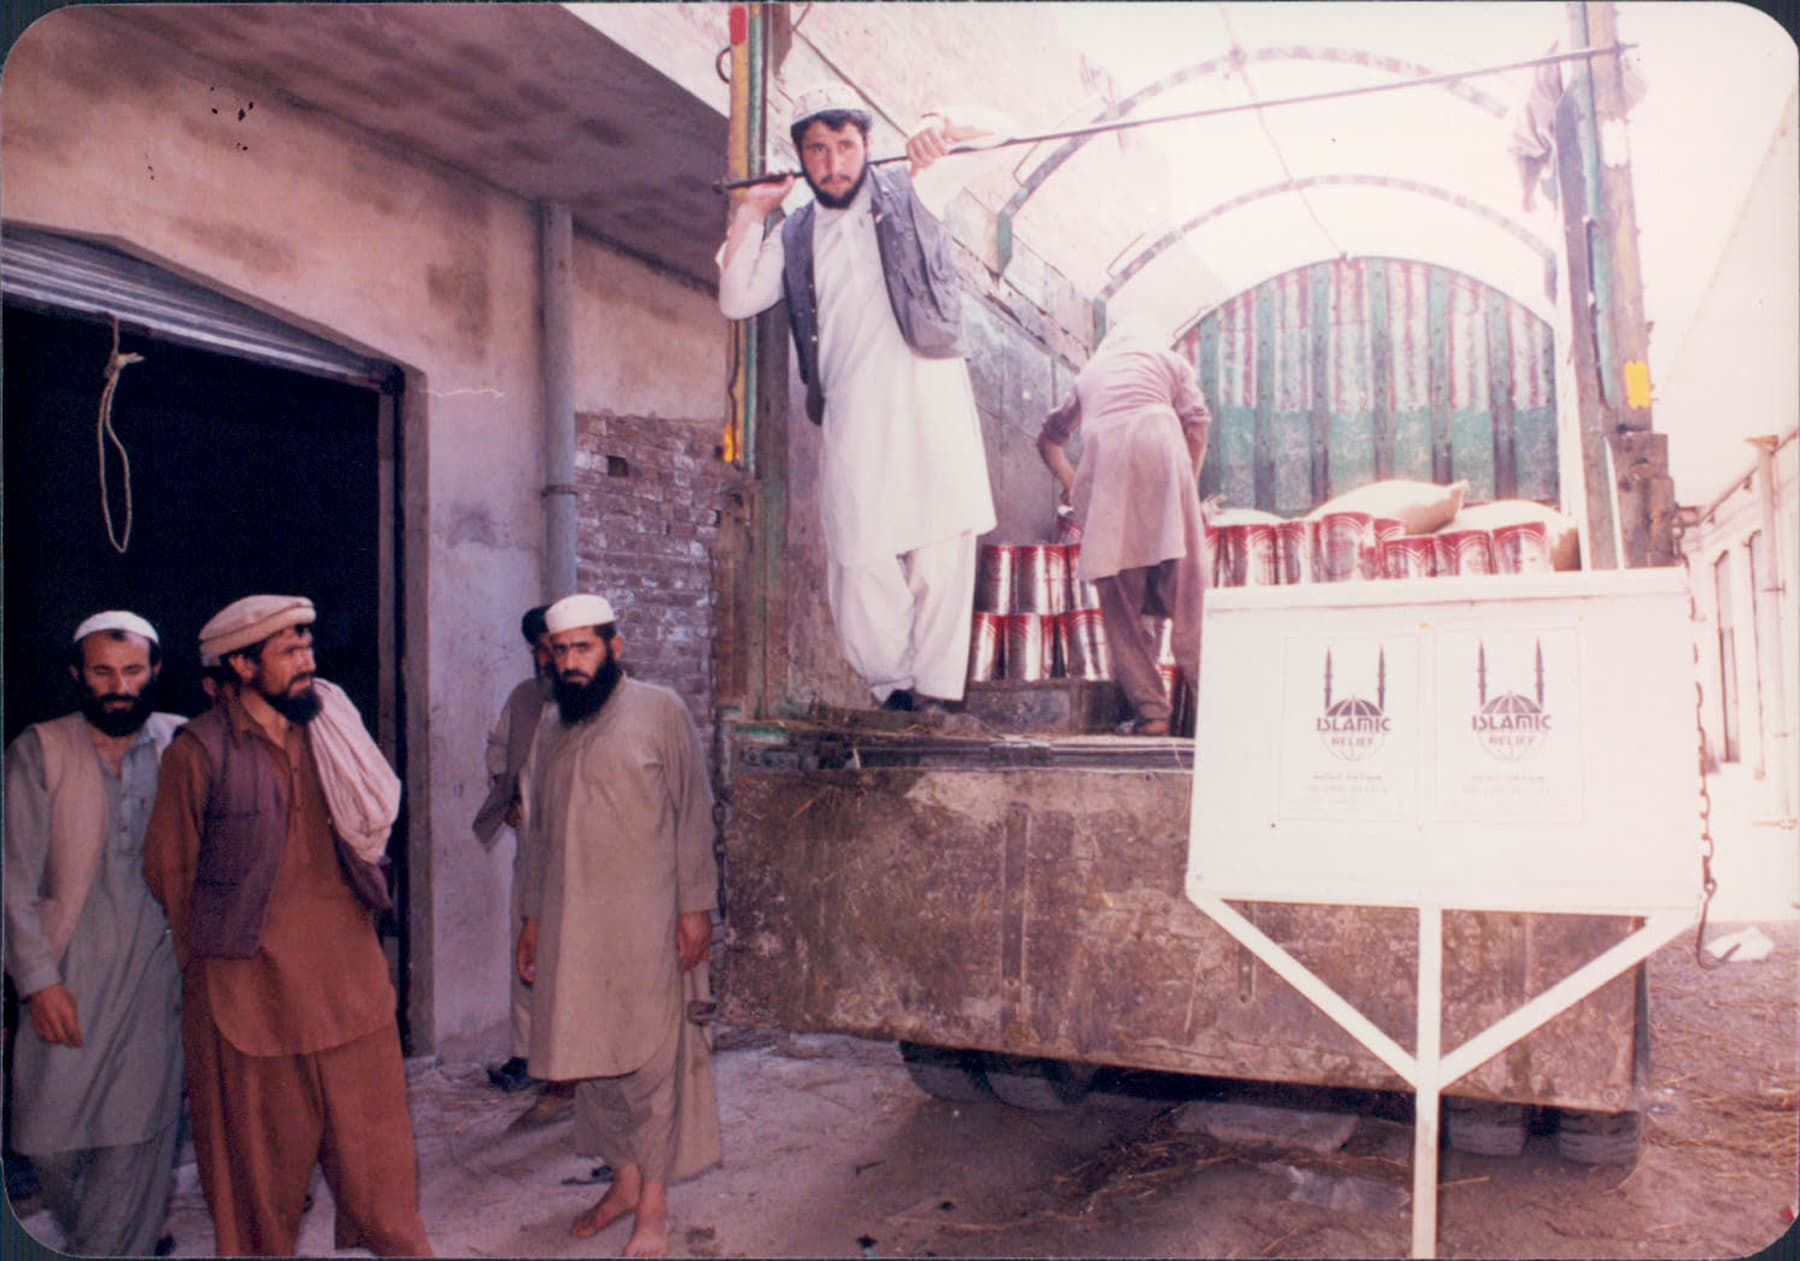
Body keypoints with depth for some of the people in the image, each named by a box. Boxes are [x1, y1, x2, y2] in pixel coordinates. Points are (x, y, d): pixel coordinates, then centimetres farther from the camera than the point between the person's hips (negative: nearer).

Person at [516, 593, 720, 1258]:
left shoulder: (660, 711, -5)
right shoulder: (553, 728, 11)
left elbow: (693, 815, -6)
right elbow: (539, 829, 17)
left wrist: (695, 906, -10)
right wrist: (532, 918, 17)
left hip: (645, 924, -5)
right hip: (571, 926, 5)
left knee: (651, 1059, 0)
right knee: (590, 1056, 11)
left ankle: (654, 1205, 13)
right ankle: (624, 1180, 28)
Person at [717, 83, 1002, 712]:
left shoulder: (909, 190, 13)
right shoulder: (794, 237, 19)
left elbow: (994, 128, 12)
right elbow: (736, 299, 11)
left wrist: (942, 126, -10)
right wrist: (750, 212, 9)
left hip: (929, 404, -2)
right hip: (850, 418, 2)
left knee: (941, 553, -5)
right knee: (858, 559, -3)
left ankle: (934, 691, 2)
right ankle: (893, 687, 12)